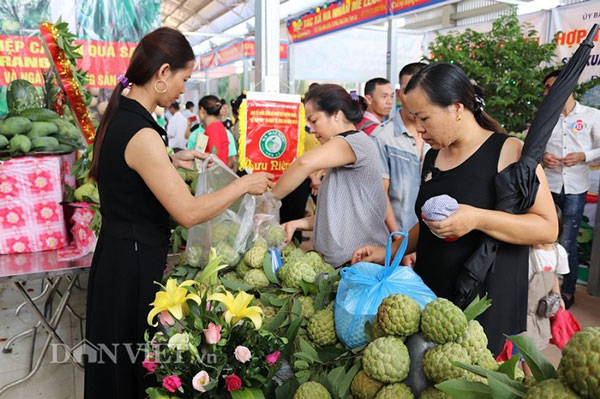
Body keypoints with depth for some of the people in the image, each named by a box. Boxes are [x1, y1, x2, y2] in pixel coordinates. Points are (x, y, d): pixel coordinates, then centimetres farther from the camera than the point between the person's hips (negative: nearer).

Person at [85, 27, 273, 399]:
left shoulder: (119, 115, 5)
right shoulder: (140, 134, -25)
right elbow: (188, 212, -25)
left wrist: (172, 161, 13)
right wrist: (244, 184, -14)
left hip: (117, 254, 9)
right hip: (134, 264, -9)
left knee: (120, 364, 24)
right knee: (136, 366, 10)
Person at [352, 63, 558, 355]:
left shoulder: (510, 152, -9)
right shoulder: (432, 158, 10)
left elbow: (548, 228, -13)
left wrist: (477, 218, -24)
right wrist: (389, 251, 9)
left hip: (489, 305, -5)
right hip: (431, 295, 6)